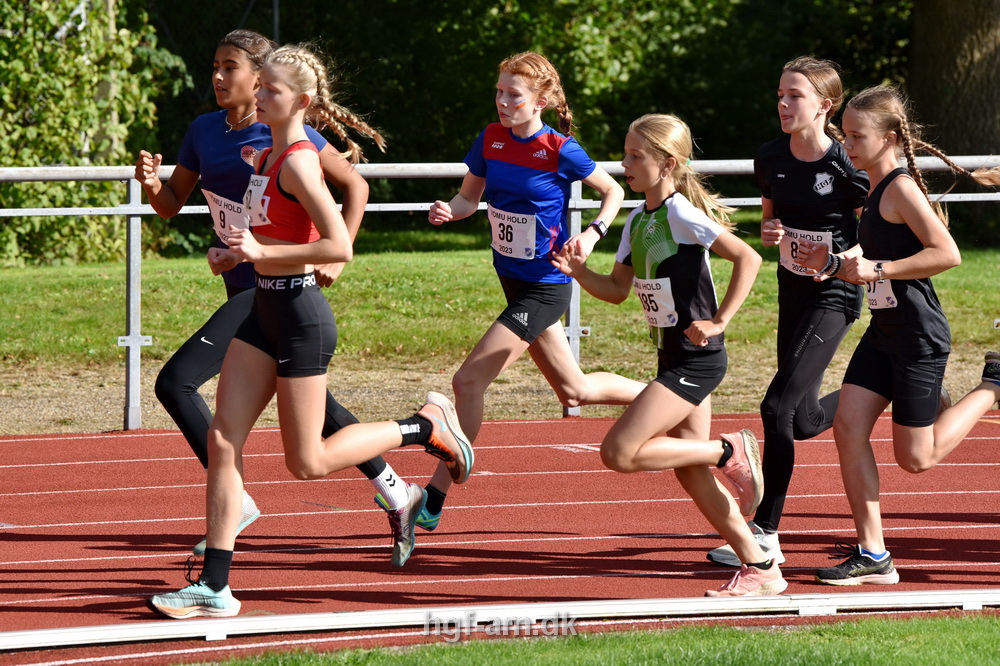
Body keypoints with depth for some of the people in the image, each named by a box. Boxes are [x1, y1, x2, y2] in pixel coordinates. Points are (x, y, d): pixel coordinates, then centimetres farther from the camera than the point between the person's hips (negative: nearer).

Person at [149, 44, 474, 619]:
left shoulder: (298, 162, -18)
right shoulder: (268, 156, 11)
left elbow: (339, 247, -25)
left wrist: (263, 251, -24)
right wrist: (238, 254, 10)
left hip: (300, 314, -9)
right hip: (265, 311, 9)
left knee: (308, 463, 1)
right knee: (223, 442, 0)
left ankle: (428, 426, 17)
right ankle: (215, 587, 1)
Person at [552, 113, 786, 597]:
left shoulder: (681, 214, -16)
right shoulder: (638, 222, 10)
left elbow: (747, 258, -21)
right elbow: (617, 289, 15)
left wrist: (717, 322, -21)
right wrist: (579, 273, -3)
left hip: (697, 359, -9)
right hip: (672, 358, 9)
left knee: (619, 453, -15)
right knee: (691, 475, 10)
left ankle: (730, 451, -2)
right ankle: (760, 569, 17)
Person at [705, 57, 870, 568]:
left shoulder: (845, 166, -18)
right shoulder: (771, 159, -1)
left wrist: (838, 260, -26)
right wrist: (769, 234, -9)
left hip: (834, 295, -7)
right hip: (792, 290, 7)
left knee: (779, 406, -17)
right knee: (805, 421, 14)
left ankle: (765, 534, -11)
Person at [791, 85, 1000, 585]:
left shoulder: (901, 188, -16)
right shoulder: (874, 192, 12)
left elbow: (947, 253, -25)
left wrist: (876, 268, -23)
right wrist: (832, 263, 4)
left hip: (919, 337, -9)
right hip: (883, 333, 9)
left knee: (915, 458, -2)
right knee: (848, 427, -3)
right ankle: (872, 557, 0)